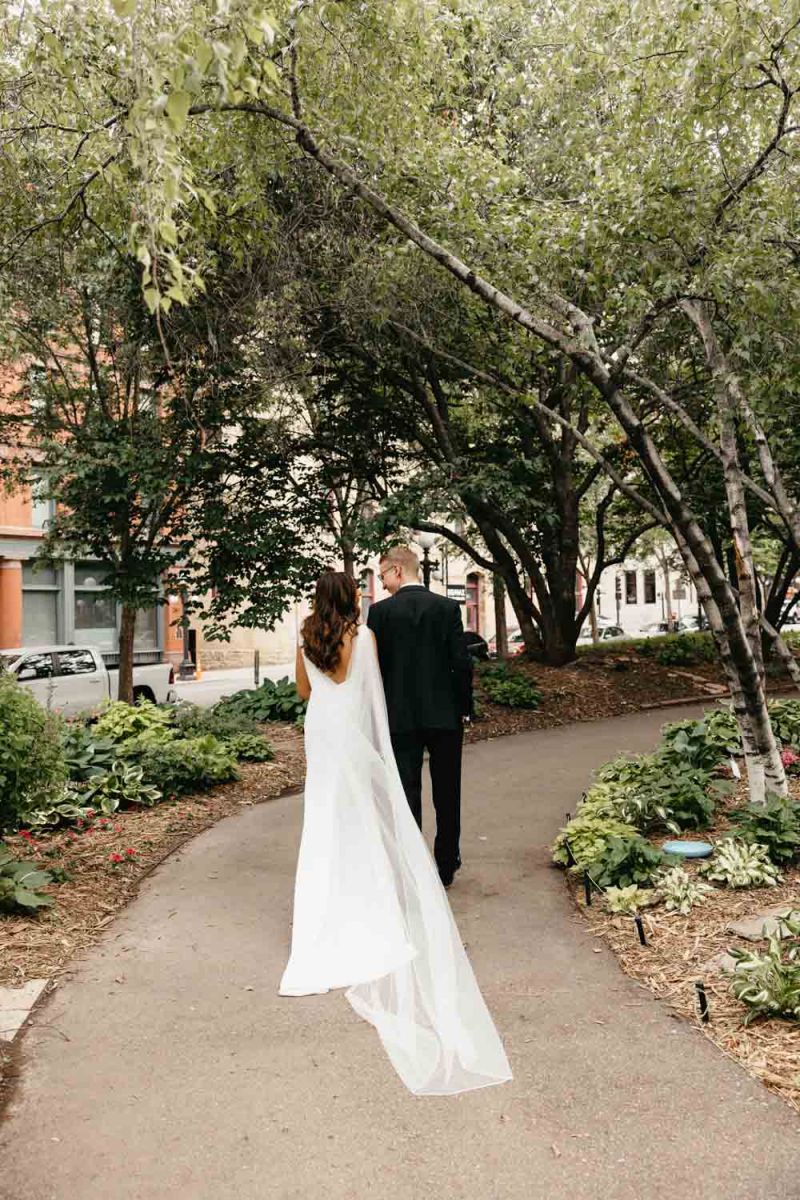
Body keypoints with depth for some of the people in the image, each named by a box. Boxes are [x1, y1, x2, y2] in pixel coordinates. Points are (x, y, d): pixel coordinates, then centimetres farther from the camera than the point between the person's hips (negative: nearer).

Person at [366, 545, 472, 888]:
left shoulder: (379, 611, -7)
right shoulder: (448, 608, -3)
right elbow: (462, 663, -6)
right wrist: (464, 708, 6)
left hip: (400, 718, -1)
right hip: (445, 715, 2)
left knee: (407, 794, 6)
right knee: (447, 795, 14)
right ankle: (446, 866, 24)